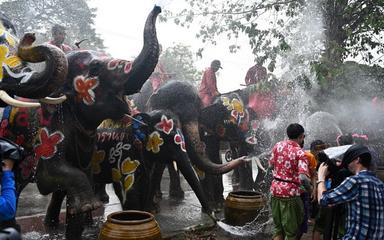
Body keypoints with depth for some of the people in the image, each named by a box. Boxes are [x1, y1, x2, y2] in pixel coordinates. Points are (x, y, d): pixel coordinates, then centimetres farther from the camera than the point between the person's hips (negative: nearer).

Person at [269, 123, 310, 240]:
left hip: (275, 189, 6)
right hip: (290, 192, -5)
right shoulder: (300, 153, -13)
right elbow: (303, 177, -23)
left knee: (277, 227, 18)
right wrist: (308, 187, -5)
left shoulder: (278, 145, 3)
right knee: (292, 230, 9)